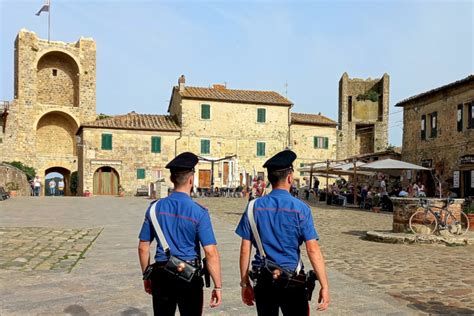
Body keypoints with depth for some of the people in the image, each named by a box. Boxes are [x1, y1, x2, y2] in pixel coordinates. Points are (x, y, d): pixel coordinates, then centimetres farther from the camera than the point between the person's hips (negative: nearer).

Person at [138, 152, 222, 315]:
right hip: (189, 278, -3)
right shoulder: (199, 212, -13)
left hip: (161, 276, 3)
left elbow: (143, 247, 2)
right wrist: (217, 286, -10)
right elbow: (211, 253, -18)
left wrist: (146, 276, 15)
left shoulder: (155, 208, -3)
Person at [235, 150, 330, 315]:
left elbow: (245, 249, -1)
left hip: (263, 281, 3)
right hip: (292, 282, -2)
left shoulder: (254, 207, -3)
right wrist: (324, 286, -7)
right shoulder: (300, 208, -10)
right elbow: (313, 249, -13)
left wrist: (245, 283, 8)